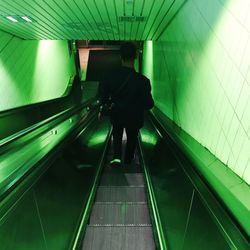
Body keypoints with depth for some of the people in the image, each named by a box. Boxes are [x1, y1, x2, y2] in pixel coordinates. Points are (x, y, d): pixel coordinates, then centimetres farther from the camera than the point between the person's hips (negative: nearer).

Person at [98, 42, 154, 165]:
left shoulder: (110, 77, -17)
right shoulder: (142, 80, -26)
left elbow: (103, 96, -4)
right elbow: (149, 104, -19)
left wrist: (101, 110, 13)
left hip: (116, 115, 2)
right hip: (134, 118, -1)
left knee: (117, 134, 30)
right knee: (131, 138, 25)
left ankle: (116, 156, 12)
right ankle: (128, 160, 46)